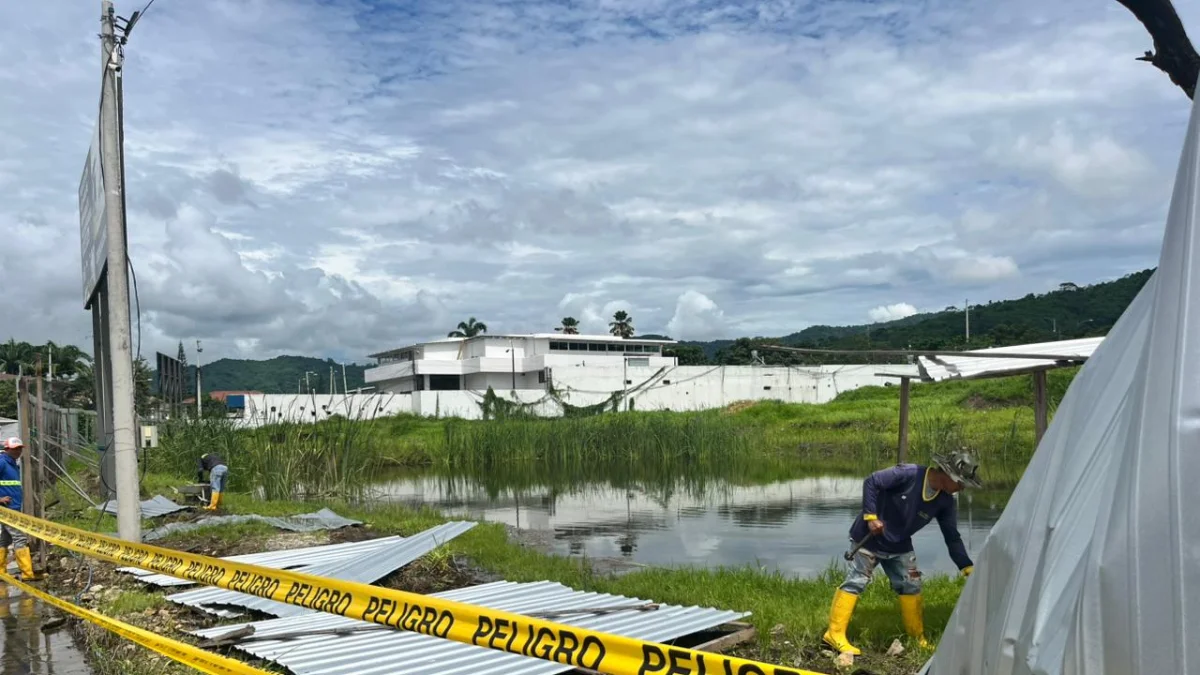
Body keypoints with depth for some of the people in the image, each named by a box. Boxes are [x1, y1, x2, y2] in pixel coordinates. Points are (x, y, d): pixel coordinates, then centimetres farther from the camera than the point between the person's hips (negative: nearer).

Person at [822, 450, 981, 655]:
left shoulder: (946, 502, -7)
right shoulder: (908, 474, -27)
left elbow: (952, 538, -3)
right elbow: (871, 483, -24)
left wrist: (968, 568, -11)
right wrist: (870, 517, -25)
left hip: (899, 547, 6)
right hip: (869, 538, -6)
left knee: (911, 586, 7)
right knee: (855, 583, -5)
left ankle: (918, 637, 23)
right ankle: (835, 634, -1)